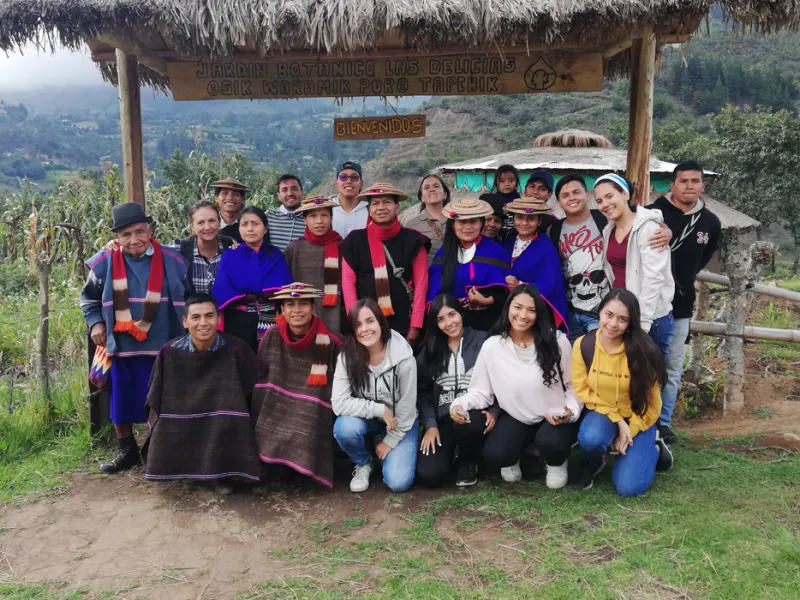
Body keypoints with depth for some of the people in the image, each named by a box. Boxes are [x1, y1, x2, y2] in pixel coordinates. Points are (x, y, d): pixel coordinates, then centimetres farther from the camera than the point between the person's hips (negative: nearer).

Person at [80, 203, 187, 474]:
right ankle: (127, 452, 26)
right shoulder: (105, 263, -4)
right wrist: (95, 323, 0)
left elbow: (188, 300, 9)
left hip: (161, 347, -1)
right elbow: (89, 297, 15)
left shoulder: (171, 261, -5)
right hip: (120, 347, 1)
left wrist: (185, 336, 3)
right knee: (120, 401, 9)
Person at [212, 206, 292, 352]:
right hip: (238, 323, 0)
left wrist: (247, 295, -14)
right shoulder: (229, 256, 2)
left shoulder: (276, 256, 4)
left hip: (270, 323, 1)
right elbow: (221, 293, -8)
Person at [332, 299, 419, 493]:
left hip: (400, 422, -2)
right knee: (344, 427, -33)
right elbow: (339, 403, -24)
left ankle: (385, 452, 16)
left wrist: (390, 442, -10)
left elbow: (407, 409, -15)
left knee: (398, 482, -19)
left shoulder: (404, 358, -25)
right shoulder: (347, 357, -19)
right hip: (366, 418, 2)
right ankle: (363, 464, 0)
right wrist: (379, 410, -30)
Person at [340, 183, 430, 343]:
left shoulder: (412, 240, 2)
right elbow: (348, 282, 2)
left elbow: (421, 283, 0)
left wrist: (415, 326, -6)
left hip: (403, 324, 0)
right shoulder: (355, 240, 4)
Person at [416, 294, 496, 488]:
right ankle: (451, 449, 18)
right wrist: (430, 425, -6)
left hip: (474, 416, -2)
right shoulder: (429, 351, 10)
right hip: (442, 419, 2)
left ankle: (468, 462, -3)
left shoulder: (483, 342, 2)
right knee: (428, 475, -20)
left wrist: (494, 412, -12)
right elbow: (423, 392, 6)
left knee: (465, 421, -40)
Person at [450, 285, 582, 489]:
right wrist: (460, 404, -26)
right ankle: (513, 458, 18)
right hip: (516, 418, 1)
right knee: (494, 456, -24)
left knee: (550, 442, -33)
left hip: (556, 418, -1)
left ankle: (556, 463, 8)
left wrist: (570, 411, -20)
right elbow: (481, 390, -6)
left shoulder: (556, 341, -12)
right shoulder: (492, 346, -10)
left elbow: (574, 385, -2)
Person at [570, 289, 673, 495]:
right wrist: (618, 422, -15)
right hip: (603, 414, 1)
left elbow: (650, 402, -10)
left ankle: (653, 447, 17)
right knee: (590, 438, -34)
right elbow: (582, 390, -8)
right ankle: (593, 462, 4)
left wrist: (630, 432, -13)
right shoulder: (583, 345, -15)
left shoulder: (643, 350, -21)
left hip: (638, 420, -1)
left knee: (628, 486, -14)